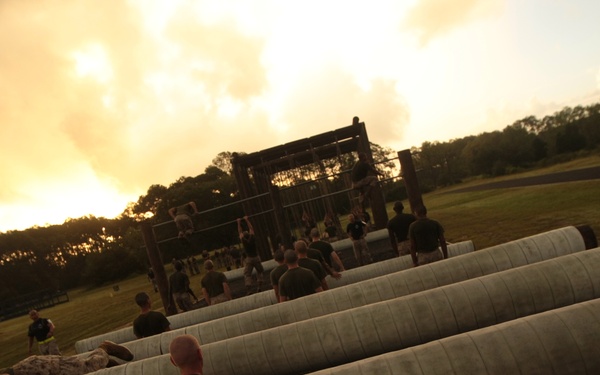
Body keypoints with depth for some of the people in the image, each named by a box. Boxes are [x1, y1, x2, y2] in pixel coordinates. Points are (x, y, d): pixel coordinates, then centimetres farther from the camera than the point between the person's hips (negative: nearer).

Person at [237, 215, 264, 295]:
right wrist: (246, 220, 10)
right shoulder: (252, 238, -10)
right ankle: (258, 286, 6)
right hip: (256, 258, 1)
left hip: (249, 259, -1)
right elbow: (251, 228, 2)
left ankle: (249, 290, -12)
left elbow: (239, 232, 4)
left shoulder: (243, 241, -10)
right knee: (259, 272, 19)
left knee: (247, 275, 2)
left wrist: (239, 223, 13)